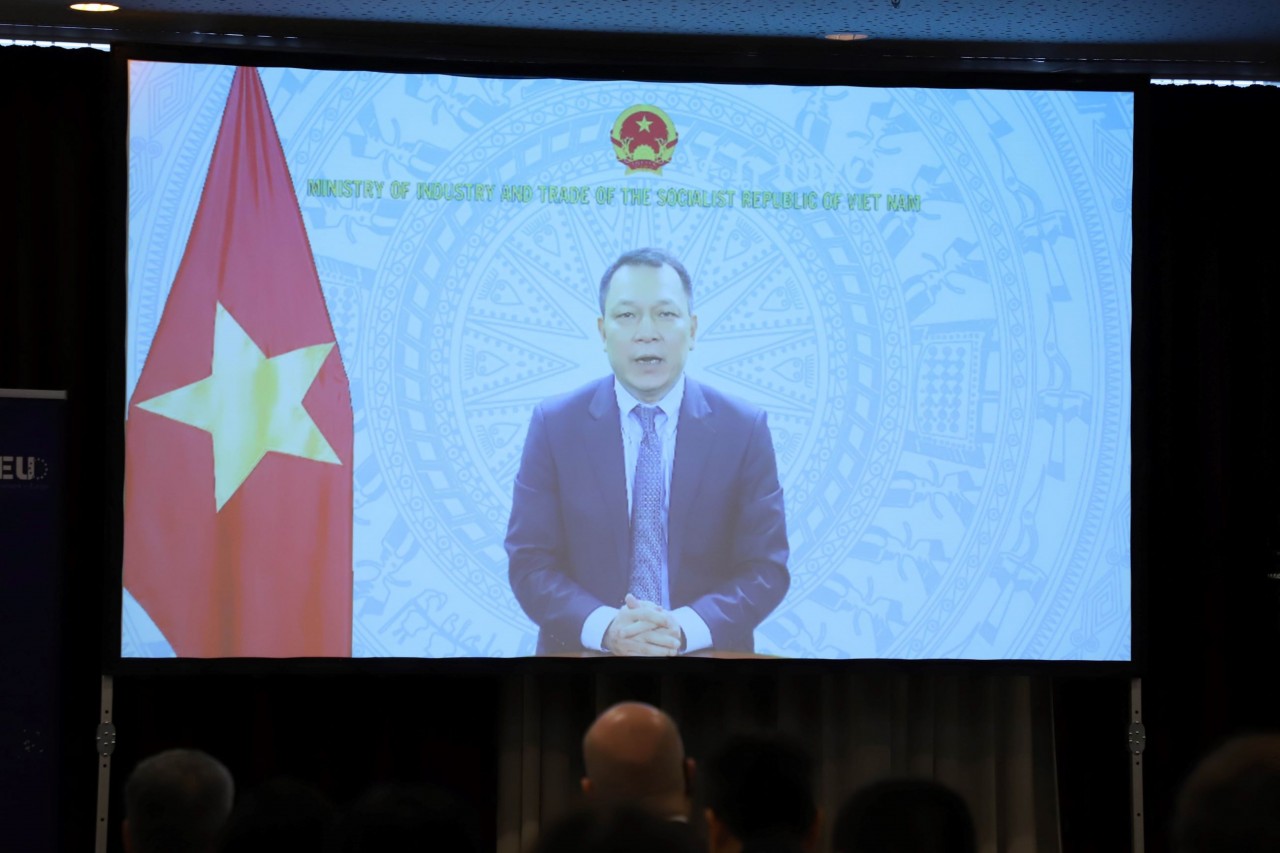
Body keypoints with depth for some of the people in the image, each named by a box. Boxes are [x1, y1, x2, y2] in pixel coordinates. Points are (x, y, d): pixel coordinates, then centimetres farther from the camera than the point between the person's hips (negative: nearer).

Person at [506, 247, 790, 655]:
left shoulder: (745, 430, 4)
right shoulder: (554, 425, 4)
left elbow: (765, 568, 3)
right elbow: (529, 562, 2)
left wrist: (685, 629, -13)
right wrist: (605, 627, -15)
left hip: (705, 662, 1)